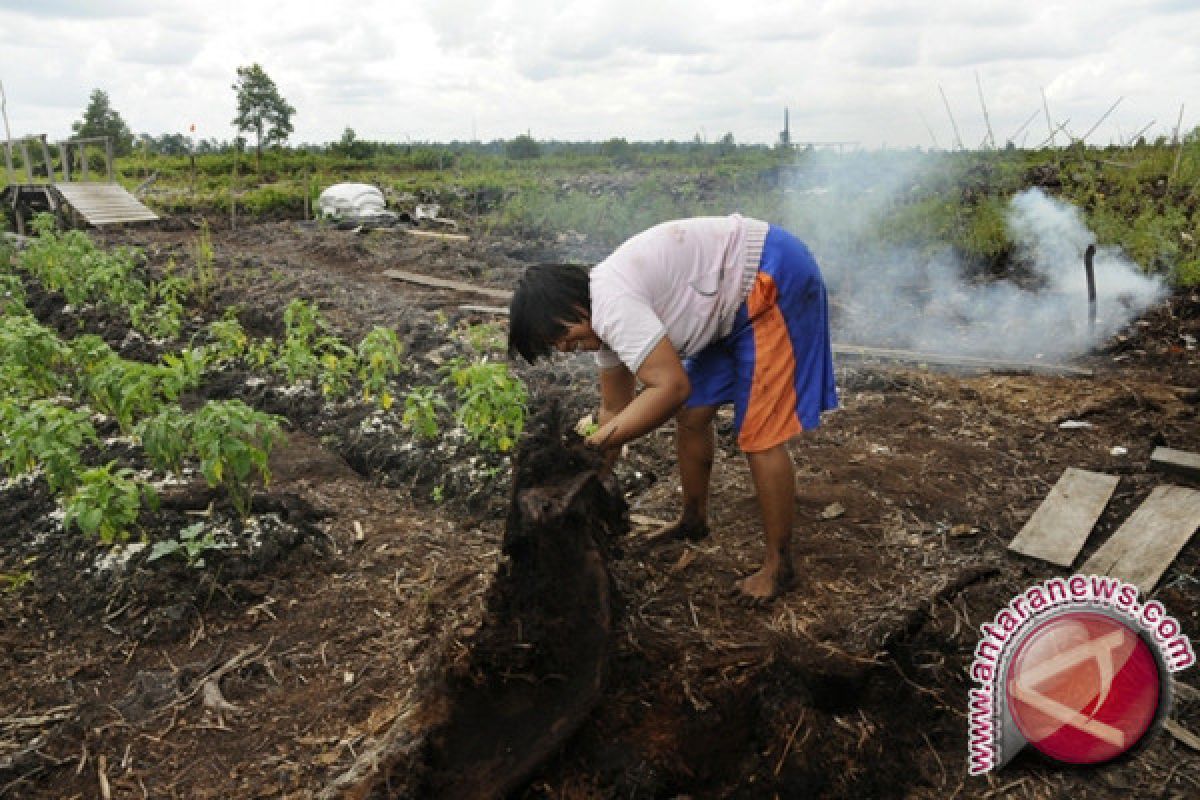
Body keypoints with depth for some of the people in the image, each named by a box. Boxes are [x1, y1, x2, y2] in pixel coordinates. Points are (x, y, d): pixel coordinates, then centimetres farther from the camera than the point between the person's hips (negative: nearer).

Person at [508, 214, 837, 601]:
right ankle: (693, 519, 34)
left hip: (774, 279, -10)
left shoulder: (612, 303, -26)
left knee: (759, 436, -7)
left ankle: (778, 565, 9)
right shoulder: (605, 314, 4)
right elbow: (615, 408, 12)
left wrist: (594, 445, -24)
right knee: (691, 415, 13)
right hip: (736, 302, 10)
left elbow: (671, 387, -32)